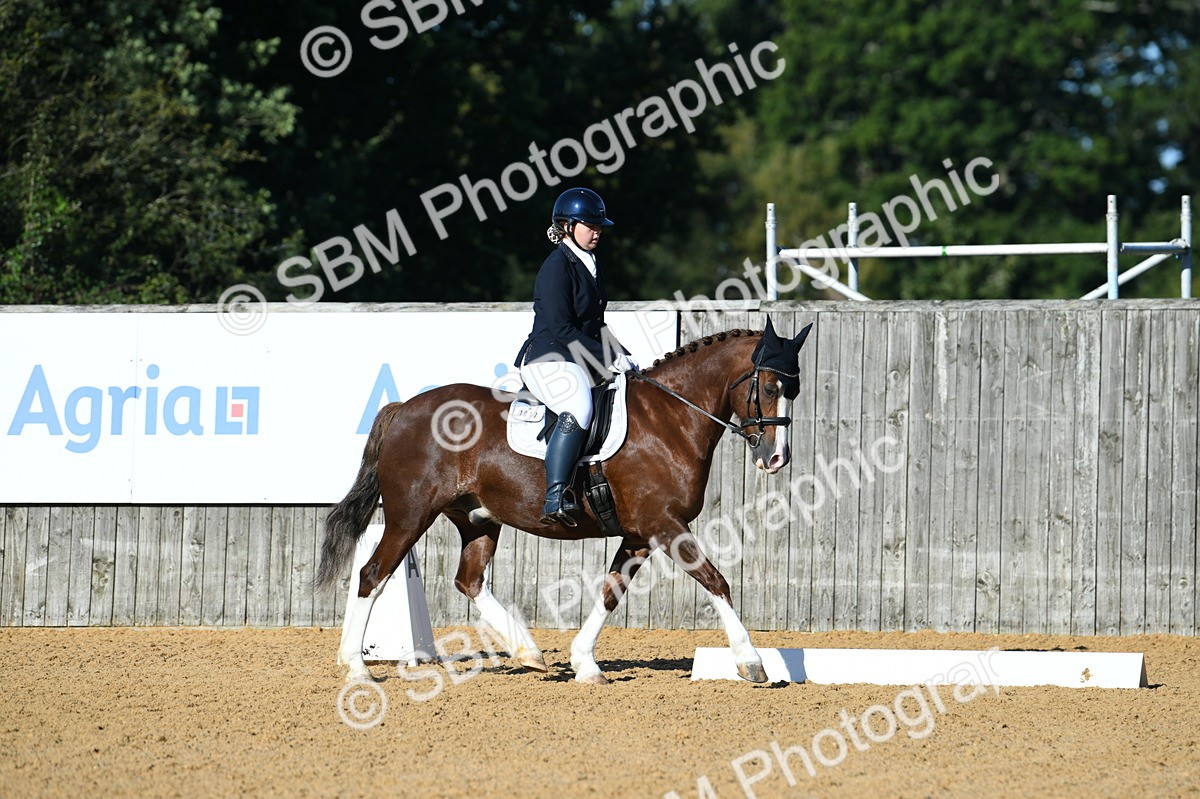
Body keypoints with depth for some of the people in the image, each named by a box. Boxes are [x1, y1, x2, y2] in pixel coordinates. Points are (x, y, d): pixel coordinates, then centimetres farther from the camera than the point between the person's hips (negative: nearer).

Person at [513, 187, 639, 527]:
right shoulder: (557, 267, -10)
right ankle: (555, 498, -44)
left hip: (583, 362, 11)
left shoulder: (591, 264, 18)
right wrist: (609, 358, -17)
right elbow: (561, 329, -17)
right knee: (578, 409, -36)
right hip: (549, 361, -11)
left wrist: (623, 358, 10)